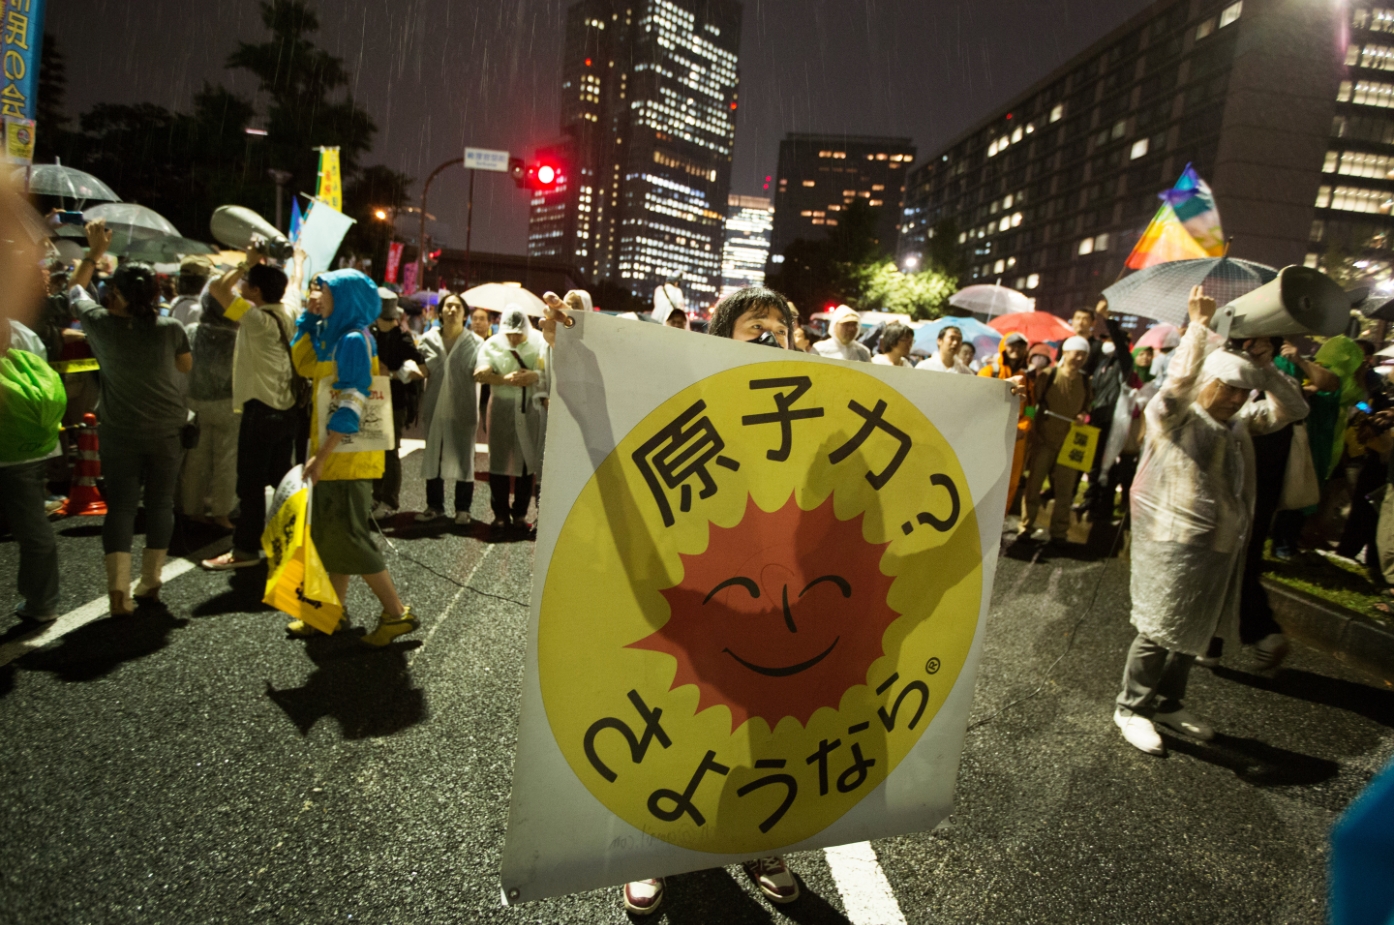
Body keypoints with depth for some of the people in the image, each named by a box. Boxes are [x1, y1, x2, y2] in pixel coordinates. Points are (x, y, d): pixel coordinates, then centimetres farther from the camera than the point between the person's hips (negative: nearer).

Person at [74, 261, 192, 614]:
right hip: (165, 430, 0)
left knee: (120, 506, 4)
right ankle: (150, 583, 17)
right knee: (160, 504, 10)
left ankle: (118, 589, -5)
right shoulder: (170, 329, -11)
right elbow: (186, 366, 7)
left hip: (120, 432, 0)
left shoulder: (102, 325, -9)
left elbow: (79, 300, 14)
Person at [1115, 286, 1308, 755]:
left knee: (1191, 630, 16)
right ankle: (1131, 707, 14)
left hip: (1221, 545, 8)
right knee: (1160, 629, -1)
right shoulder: (1171, 414, -9)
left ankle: (1169, 702, 32)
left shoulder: (1239, 423, 13)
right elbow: (1179, 380, -28)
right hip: (1174, 543, -7)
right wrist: (1199, 326, -20)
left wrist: (1265, 365, -3)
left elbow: (1293, 409, 9)